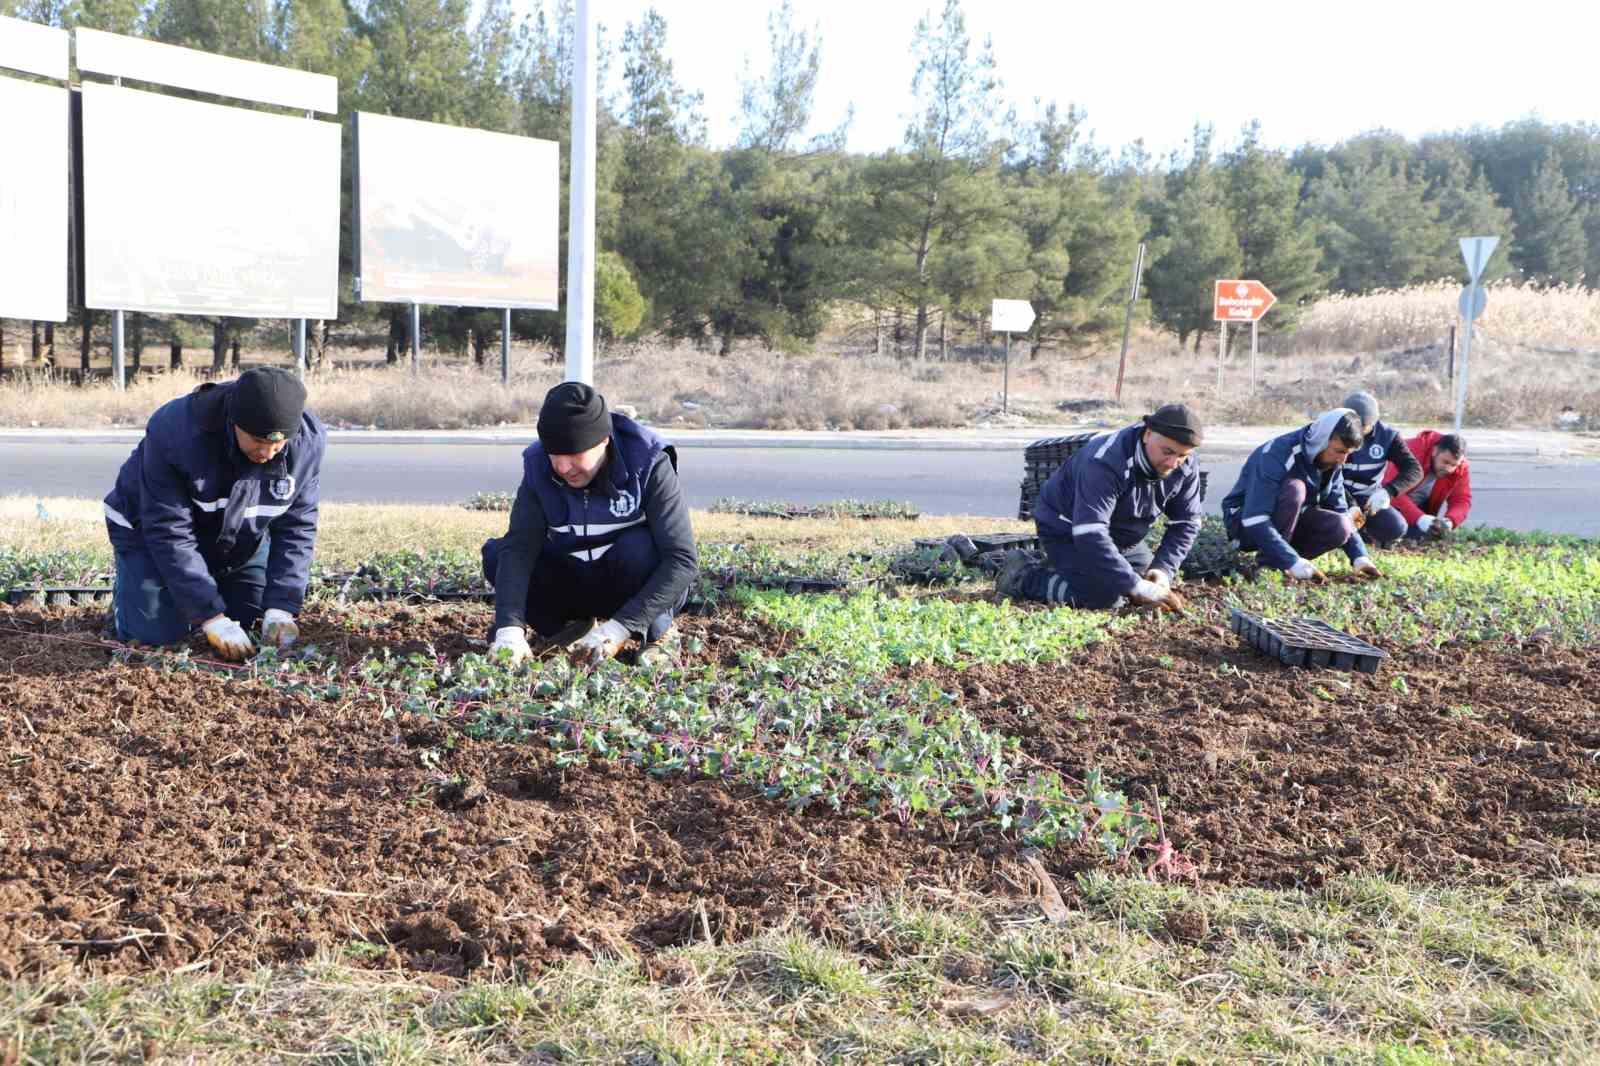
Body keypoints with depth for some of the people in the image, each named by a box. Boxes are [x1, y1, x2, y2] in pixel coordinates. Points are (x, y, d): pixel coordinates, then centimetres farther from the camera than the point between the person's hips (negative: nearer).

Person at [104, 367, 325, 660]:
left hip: (242, 542, 4)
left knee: (264, 625, 5)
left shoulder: (309, 442, -28)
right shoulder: (174, 431, -38)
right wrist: (211, 616, -38)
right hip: (150, 531, -4)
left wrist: (281, 607, -29)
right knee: (156, 632, -16)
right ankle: (125, 592, 19)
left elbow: (296, 528, -18)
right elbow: (169, 532, -34)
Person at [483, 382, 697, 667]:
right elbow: (519, 547, -24)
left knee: (638, 548, -35)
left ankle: (657, 633, -9)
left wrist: (620, 627, -40)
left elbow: (683, 560, -32)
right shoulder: (539, 467, -15)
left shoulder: (649, 466, -25)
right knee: (496, 555, -17)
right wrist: (510, 628, -40)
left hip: (647, 589, -3)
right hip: (577, 584, 4)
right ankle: (579, 624, 2)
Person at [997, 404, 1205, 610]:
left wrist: (1163, 570, -21)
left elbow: (1186, 523, -4)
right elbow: (1090, 535, -42)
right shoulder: (1105, 463, -37)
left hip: (1120, 537, 8)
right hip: (1067, 532, -8)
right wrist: (1137, 588, -43)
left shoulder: (1186, 468, -16)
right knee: (1106, 597, -25)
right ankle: (1023, 576, -7)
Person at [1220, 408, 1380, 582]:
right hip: (1244, 521, -6)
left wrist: (1360, 557, -14)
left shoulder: (1332, 463, -5)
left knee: (1341, 528, -22)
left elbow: (1341, 512, 1)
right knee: (1294, 489, -34)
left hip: (1288, 524, 6)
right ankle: (1270, 562, -22)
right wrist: (1294, 562, -41)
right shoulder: (1277, 455, -29)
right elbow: (1255, 521, -36)